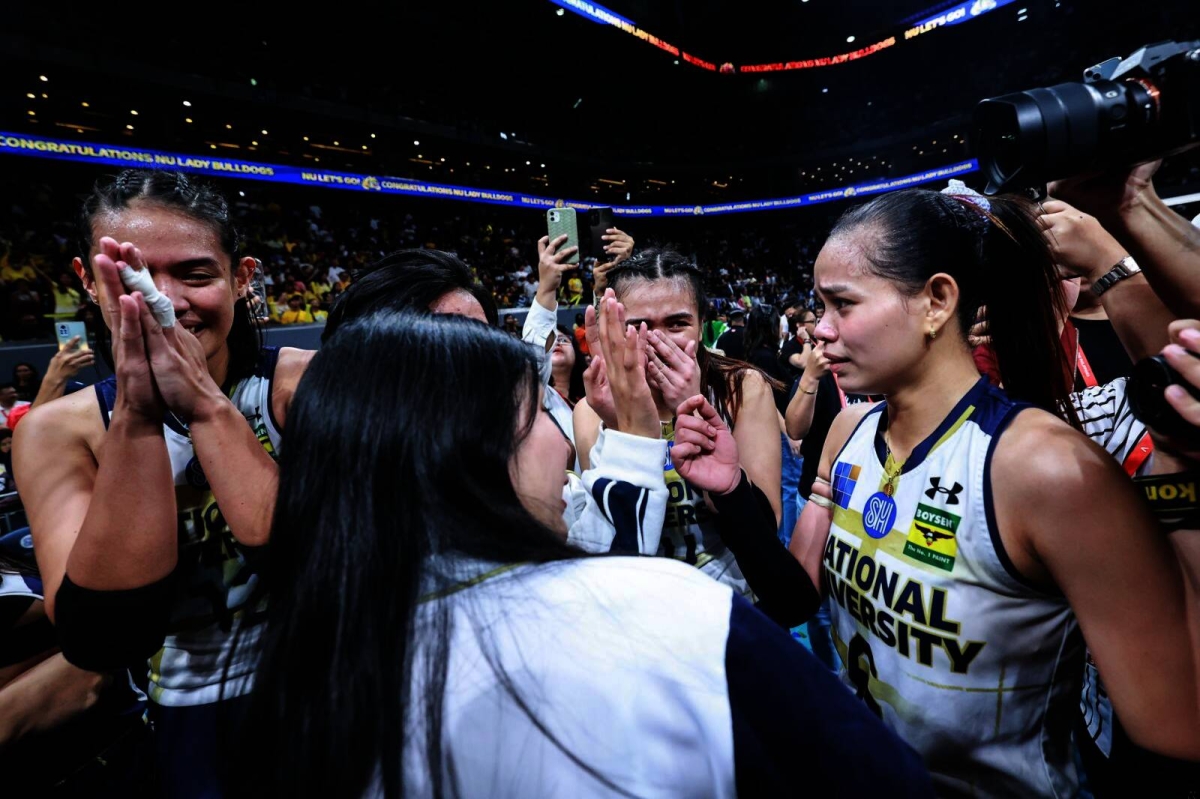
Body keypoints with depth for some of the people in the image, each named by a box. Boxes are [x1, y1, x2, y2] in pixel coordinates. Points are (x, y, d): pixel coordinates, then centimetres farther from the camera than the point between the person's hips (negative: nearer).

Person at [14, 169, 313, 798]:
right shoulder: (59, 432, -9)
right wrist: (135, 419, -28)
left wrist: (207, 405, -30)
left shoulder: (303, 384, -14)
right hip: (183, 726, 1)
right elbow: (102, 643, -20)